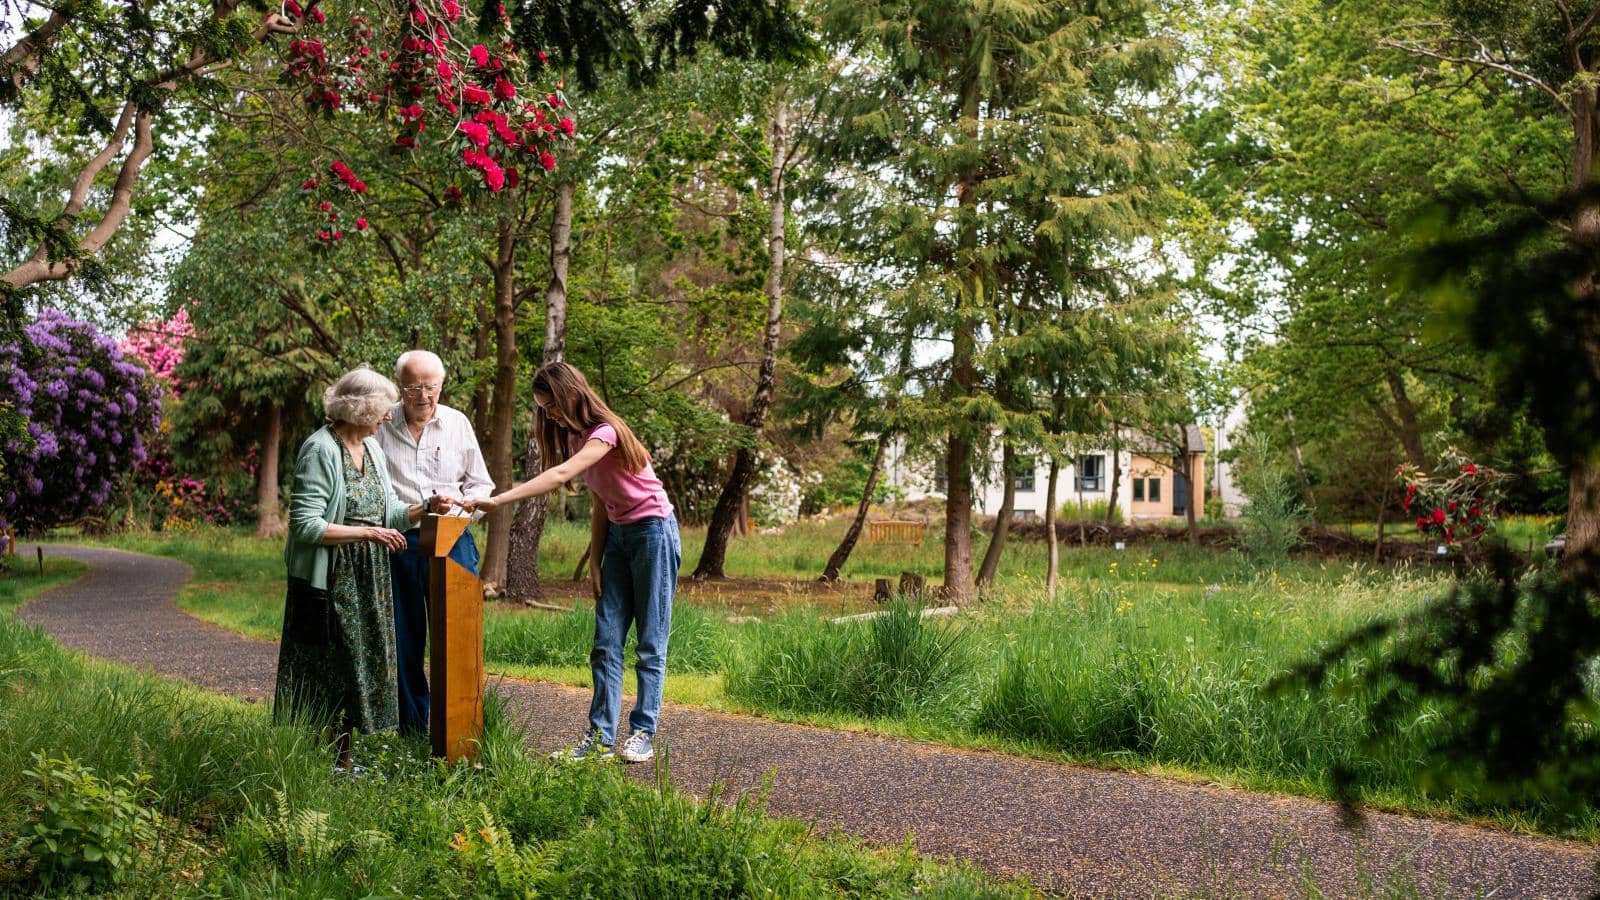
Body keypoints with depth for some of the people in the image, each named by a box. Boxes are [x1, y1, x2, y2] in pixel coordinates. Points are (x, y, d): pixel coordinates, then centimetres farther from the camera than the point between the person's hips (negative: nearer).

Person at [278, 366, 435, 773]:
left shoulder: (372, 448, 11)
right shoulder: (321, 450, -15)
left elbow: (386, 513, 15)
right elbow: (306, 524, -20)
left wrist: (423, 510, -2)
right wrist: (367, 533, -20)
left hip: (367, 582, 8)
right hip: (327, 582, -8)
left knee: (360, 663, 12)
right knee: (323, 669, -2)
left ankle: (343, 757, 22)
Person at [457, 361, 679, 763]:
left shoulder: (605, 432, -18)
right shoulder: (578, 439, 8)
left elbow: (560, 475, -32)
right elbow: (599, 507, 9)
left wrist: (496, 500, -38)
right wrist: (595, 564, 3)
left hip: (653, 532, -9)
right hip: (618, 535, 9)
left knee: (650, 642, -2)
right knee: (606, 642, 1)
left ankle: (643, 733, 2)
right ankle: (600, 737, 0)